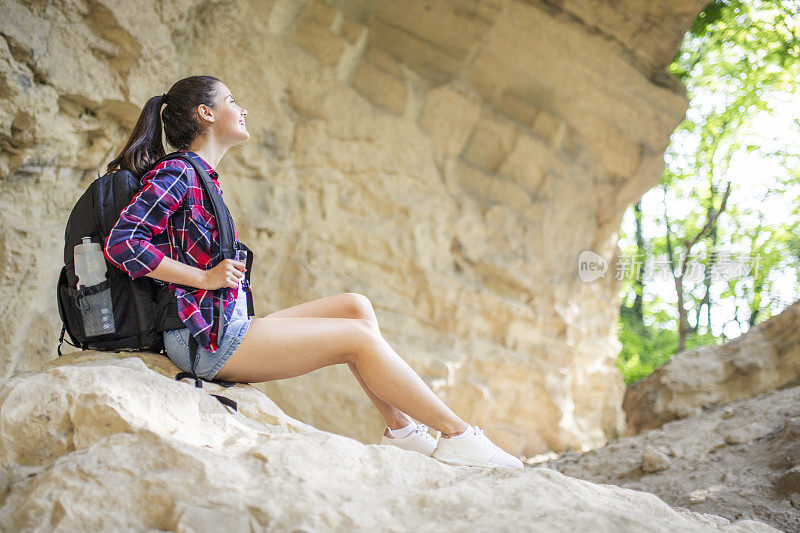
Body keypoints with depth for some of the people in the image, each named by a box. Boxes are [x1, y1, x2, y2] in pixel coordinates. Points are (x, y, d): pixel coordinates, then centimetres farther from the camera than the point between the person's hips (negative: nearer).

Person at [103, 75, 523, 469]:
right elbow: (121, 243, -20)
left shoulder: (201, 178, 20)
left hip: (228, 326, 10)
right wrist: (205, 278, -17)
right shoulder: (176, 174, -9)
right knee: (359, 337, -11)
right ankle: (457, 435, -2)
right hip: (206, 339, -10)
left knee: (356, 306, 4)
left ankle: (400, 429, -2)